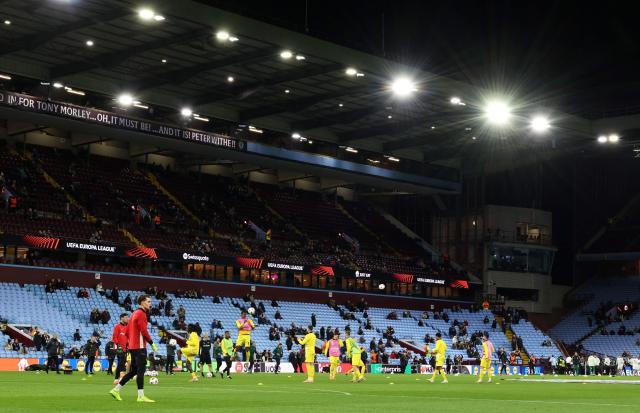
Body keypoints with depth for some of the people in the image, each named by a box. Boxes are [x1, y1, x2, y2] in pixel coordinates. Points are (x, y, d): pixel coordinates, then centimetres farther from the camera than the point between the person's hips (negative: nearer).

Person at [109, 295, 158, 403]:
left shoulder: (134, 314, 18)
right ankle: (141, 396, -9)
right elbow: (144, 331, -19)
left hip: (132, 346, 10)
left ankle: (116, 390, 15)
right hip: (139, 346, -10)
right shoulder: (141, 314, -11)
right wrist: (152, 343, -14)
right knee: (141, 370, -8)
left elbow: (127, 331, 21)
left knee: (133, 371, 14)